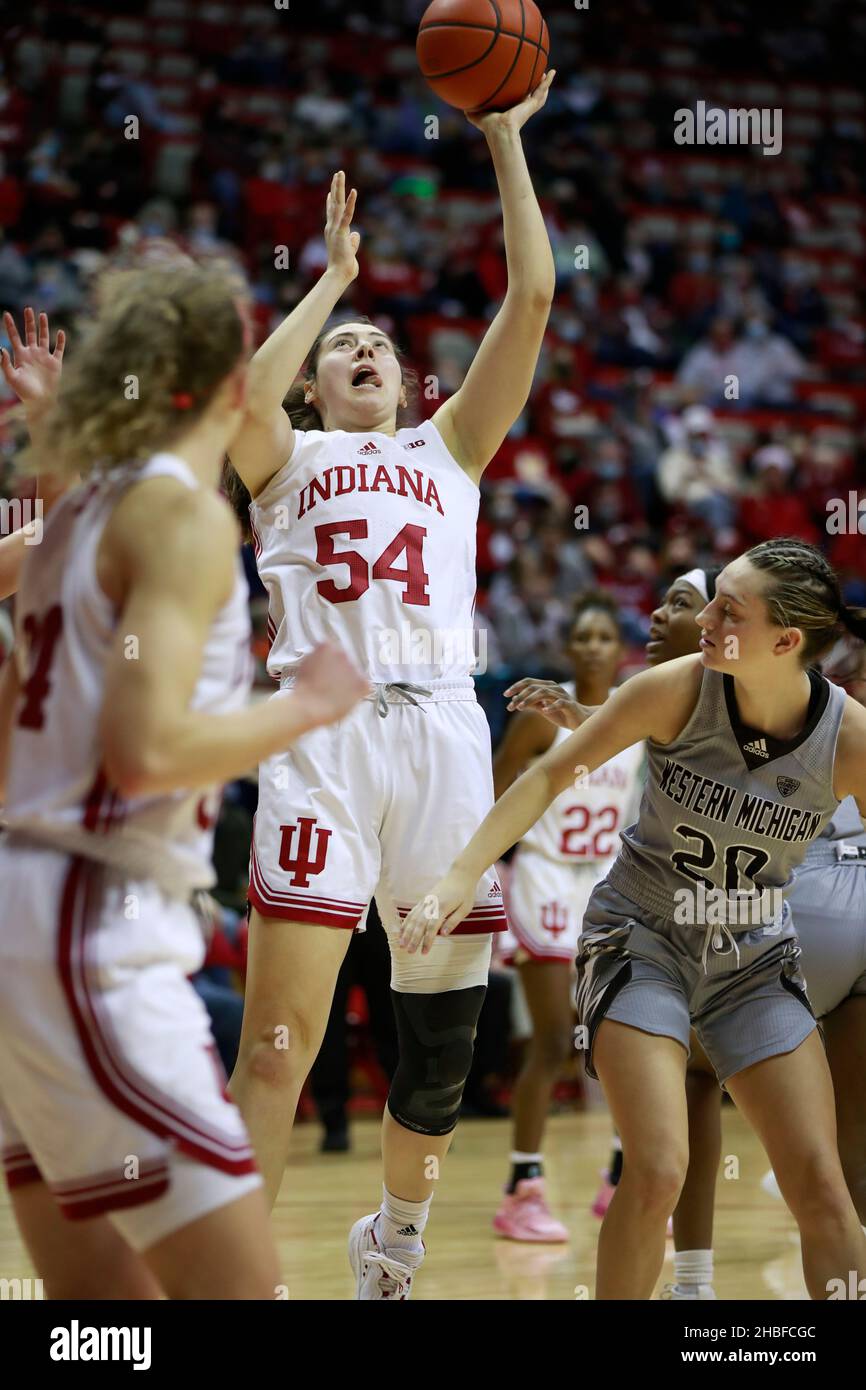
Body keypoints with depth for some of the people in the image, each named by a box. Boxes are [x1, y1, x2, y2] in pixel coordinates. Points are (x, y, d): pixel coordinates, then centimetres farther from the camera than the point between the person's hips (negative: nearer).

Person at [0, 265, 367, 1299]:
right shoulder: (186, 516, -10)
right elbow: (146, 747, -21)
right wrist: (306, 706, -8)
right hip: (95, 931, -10)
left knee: (110, 1288, 13)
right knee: (240, 1283, -8)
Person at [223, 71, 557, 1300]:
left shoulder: (450, 447, 22)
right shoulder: (288, 456, 18)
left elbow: (533, 300, 12)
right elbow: (245, 398, -7)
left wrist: (506, 142, 10)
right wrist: (333, 275, 4)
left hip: (442, 729, 3)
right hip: (325, 730, -3)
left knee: (444, 1035, 7)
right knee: (280, 1043, -12)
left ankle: (394, 1247, 29)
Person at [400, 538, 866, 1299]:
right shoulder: (679, 690, -19)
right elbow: (552, 774, -10)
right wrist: (463, 875, -16)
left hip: (754, 960, 2)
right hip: (640, 941, -2)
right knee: (657, 1172, -17)